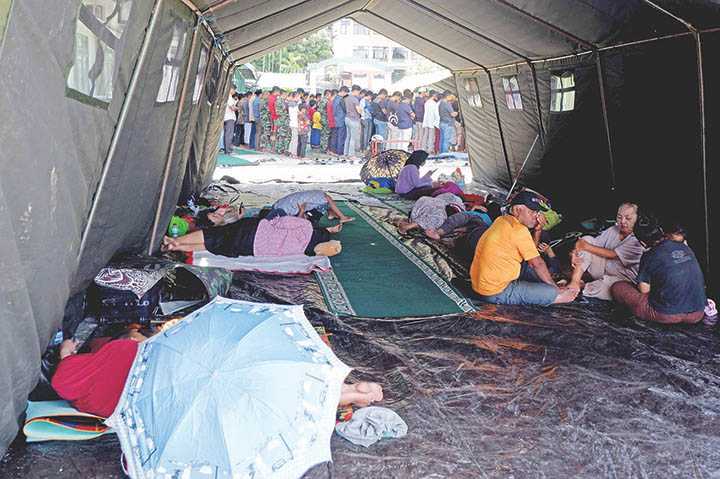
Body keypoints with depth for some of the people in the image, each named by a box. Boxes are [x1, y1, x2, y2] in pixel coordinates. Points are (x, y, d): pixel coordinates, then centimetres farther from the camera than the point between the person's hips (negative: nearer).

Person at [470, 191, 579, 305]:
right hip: (497, 293, -10)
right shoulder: (518, 230, -17)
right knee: (551, 293, -11)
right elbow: (537, 263, -11)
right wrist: (555, 287, 0)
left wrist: (538, 230, 2)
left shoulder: (503, 220, 10)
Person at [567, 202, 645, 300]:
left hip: (621, 277, -6)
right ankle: (574, 283, -21)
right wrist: (576, 252, -22)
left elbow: (612, 254, -21)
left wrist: (586, 246, -21)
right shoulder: (613, 230, 6)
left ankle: (581, 286, -10)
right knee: (587, 239, -12)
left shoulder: (638, 241, -15)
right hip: (603, 267, 6)